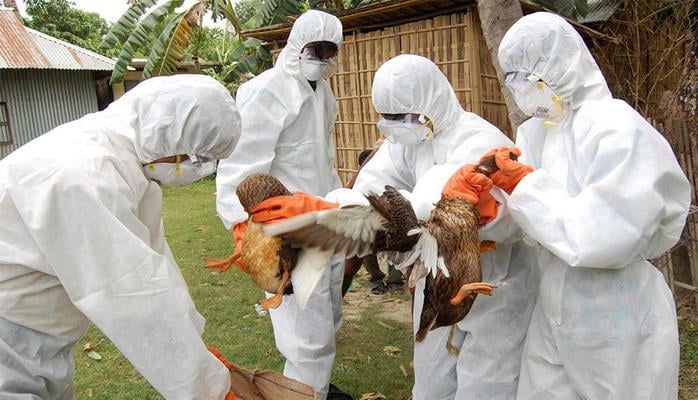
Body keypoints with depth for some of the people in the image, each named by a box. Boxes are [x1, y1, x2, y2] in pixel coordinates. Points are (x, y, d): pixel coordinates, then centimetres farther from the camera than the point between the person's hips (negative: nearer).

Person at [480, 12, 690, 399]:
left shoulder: (619, 129, -18)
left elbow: (603, 240, -27)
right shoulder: (537, 131, 4)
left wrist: (526, 184, -20)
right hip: (555, 316, 7)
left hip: (618, 326, -6)